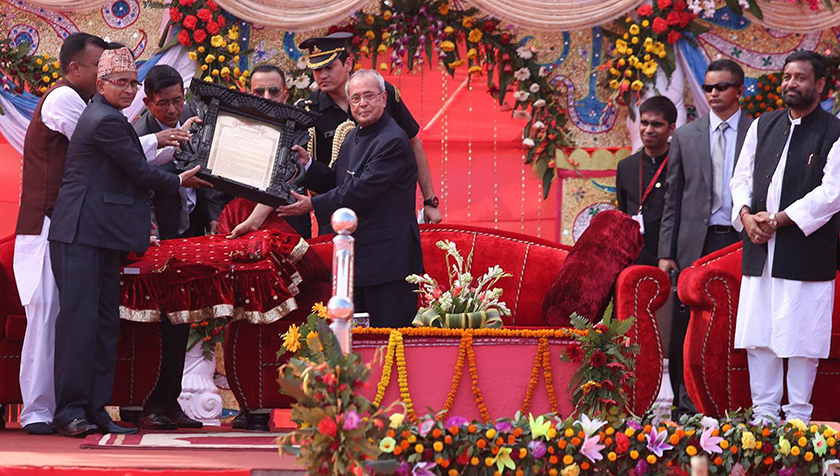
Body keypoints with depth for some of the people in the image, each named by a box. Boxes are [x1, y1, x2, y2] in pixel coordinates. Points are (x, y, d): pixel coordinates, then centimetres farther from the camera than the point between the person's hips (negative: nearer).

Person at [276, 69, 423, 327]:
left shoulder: (392, 141, -17)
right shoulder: (354, 137, 15)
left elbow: (360, 190, -21)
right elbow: (336, 182, 17)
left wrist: (313, 205, -18)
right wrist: (306, 163, 1)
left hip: (387, 258, -10)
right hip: (360, 257, 10)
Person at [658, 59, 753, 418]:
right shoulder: (685, 136, 11)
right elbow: (673, 197, 10)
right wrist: (666, 252, 4)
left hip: (741, 241, -1)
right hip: (696, 244, 1)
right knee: (687, 330, -1)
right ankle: (686, 407, 6)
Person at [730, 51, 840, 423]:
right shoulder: (763, 126, 15)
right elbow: (742, 176, 16)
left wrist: (779, 219, -14)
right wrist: (745, 214, -4)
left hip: (806, 254, -5)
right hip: (759, 251, 5)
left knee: (801, 338, -1)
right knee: (757, 336, 6)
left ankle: (798, 418, 9)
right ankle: (764, 416, 16)